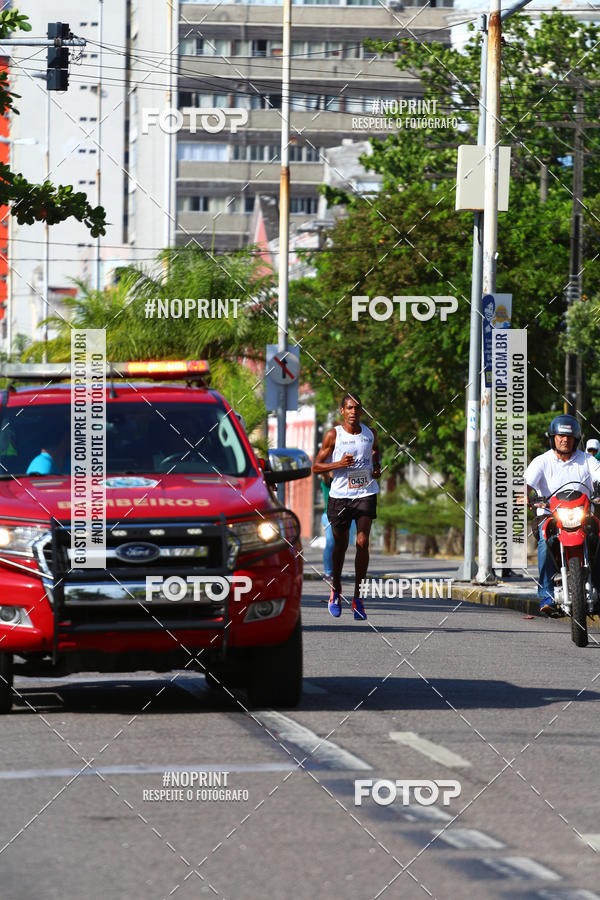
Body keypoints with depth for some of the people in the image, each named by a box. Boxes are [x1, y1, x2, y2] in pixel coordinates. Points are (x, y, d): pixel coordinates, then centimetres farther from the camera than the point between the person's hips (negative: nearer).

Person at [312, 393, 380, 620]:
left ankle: (357, 597, -7)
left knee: (362, 542, -12)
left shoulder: (370, 434, 7)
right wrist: (339, 464, -18)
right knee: (340, 545, 8)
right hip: (340, 495, -1)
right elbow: (316, 466, -1)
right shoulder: (333, 435, -2)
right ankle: (336, 589, 32)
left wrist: (377, 470, 5)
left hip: (365, 493, 1)